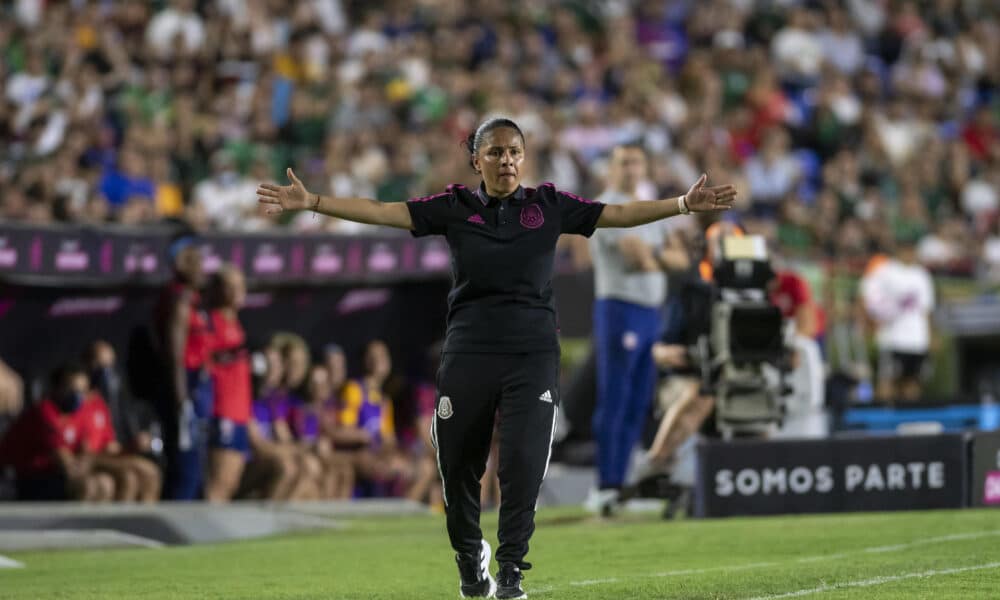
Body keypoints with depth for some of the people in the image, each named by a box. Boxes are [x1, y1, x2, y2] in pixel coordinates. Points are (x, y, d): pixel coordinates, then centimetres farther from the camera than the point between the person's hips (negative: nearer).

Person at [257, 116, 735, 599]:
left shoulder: (549, 206, 6)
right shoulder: (455, 208, 4)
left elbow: (619, 214, 1)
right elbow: (381, 211, -2)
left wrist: (685, 204, -9)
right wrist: (311, 202, -11)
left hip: (533, 357, 0)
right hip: (467, 355, 0)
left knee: (524, 463, -13)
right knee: (458, 466, 6)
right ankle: (469, 559, 31)